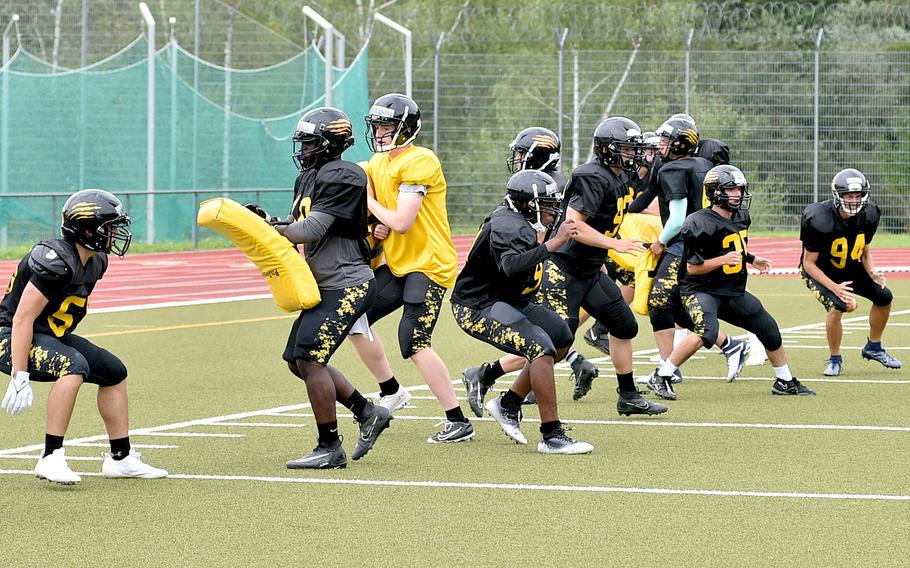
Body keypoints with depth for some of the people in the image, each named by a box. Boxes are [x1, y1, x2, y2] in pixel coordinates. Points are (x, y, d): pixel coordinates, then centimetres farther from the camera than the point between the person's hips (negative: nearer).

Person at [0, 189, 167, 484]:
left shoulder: (95, 263, 3)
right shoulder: (57, 261, -27)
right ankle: (51, 458, -30)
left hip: (50, 337, 10)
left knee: (114, 372, 9)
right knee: (74, 365, -33)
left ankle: (121, 458, 19)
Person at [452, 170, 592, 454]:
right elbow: (512, 266, -44)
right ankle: (551, 436, -25)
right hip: (477, 308, -11)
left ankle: (509, 404, 20)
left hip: (507, 300, 11)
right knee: (542, 348, -25)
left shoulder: (522, 221, 9)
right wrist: (552, 244, -45)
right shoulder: (509, 227, -23)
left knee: (562, 338, 16)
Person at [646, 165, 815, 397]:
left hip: (733, 291, 9)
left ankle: (784, 382, 31)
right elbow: (693, 267, -19)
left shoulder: (741, 217, 6)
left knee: (769, 329, 12)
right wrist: (723, 260, -28)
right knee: (706, 334, -32)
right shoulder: (701, 224, -21)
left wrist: (752, 259, 15)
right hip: (701, 290, -9)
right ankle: (661, 377, -20)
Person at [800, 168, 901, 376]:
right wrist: (834, 287, -31)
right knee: (838, 306, -28)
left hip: (850, 268, 6)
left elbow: (865, 249, 4)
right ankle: (835, 359, -4)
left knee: (884, 297, 0)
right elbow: (809, 263, -23)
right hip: (819, 271, -6)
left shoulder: (868, 215, -15)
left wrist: (872, 272, -16)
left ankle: (873, 347, 25)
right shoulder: (819, 220, -32)